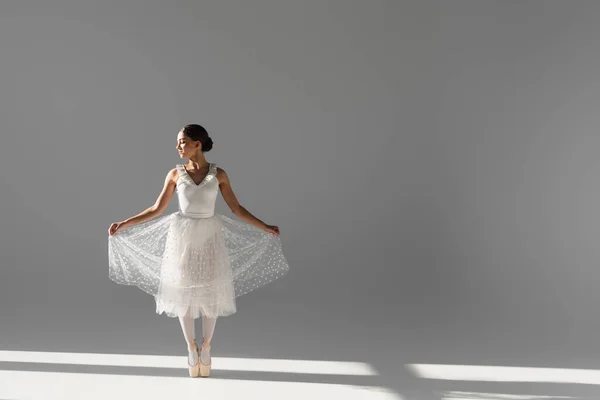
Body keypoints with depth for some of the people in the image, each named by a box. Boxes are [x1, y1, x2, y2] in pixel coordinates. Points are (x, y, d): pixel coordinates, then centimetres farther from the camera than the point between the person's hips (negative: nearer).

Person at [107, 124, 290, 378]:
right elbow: (157, 209, 3)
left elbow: (237, 209, 1)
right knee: (184, 294, 5)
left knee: (210, 294, 4)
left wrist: (265, 228, -3)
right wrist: (125, 224, -1)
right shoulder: (175, 174, -1)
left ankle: (206, 348, 21)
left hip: (209, 237, 0)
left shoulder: (219, 174, -3)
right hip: (183, 237, 1)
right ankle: (191, 348, 21)